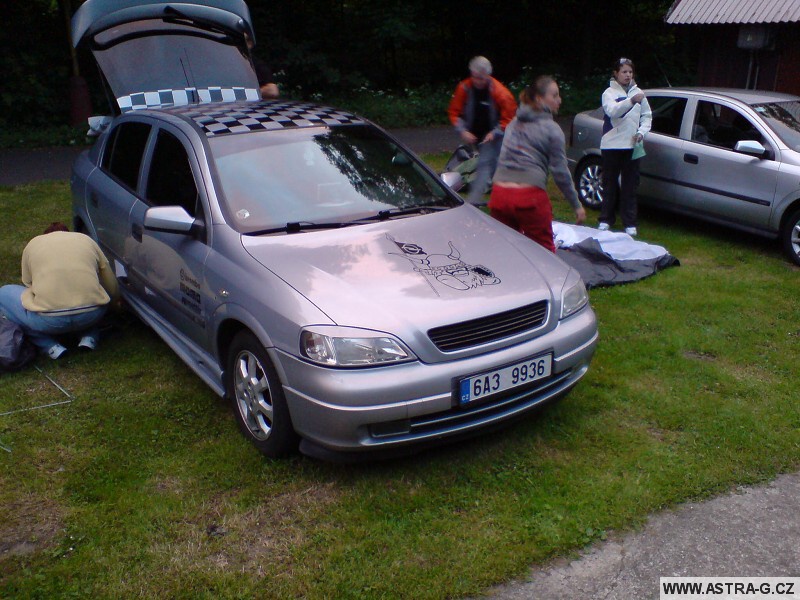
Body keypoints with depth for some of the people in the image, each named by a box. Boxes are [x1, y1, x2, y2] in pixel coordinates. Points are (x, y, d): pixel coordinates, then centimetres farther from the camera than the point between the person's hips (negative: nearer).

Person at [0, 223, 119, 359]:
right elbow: (113, 290, 23)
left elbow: (29, 285, 25)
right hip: (92, 315, 2)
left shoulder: (33, 244, 20)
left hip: (48, 320, -2)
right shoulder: (86, 239, 22)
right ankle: (89, 337, 12)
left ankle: (50, 346, 8)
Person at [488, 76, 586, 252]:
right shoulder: (551, 129, 1)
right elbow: (560, 172, -1)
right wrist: (577, 205, 5)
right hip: (530, 196, -5)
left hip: (499, 193, 5)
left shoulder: (513, 123, 19)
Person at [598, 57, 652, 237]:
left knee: (629, 185, 5)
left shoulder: (638, 92, 11)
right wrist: (631, 101, -38)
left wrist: (641, 132, -5)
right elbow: (612, 110, -22)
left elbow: (647, 116, 13)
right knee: (610, 184, 6)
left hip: (632, 146, 3)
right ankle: (606, 220, 16)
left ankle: (630, 223, 9)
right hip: (612, 145, -3)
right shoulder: (609, 93, -1)